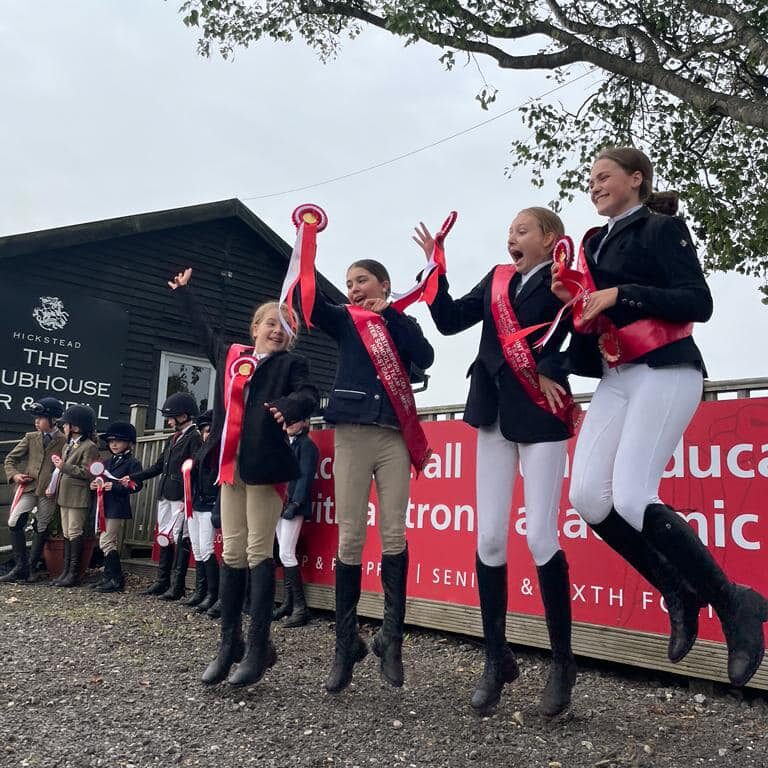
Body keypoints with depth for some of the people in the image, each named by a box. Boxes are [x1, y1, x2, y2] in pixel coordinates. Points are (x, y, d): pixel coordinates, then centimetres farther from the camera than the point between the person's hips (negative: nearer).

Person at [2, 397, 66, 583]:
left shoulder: (65, 441, -2)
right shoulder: (30, 438, 8)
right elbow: (10, 458, 14)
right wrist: (14, 474, -2)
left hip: (49, 491, -3)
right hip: (28, 487, 3)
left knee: (41, 529, 6)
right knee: (14, 523, -8)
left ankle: (33, 567, 20)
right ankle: (20, 566, 3)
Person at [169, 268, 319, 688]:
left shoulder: (292, 363, 4)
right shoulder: (230, 356, 17)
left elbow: (309, 395, -13)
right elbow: (204, 330, 34)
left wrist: (289, 408, -36)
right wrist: (185, 292, 46)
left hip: (265, 465, -5)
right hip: (231, 464, 5)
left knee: (258, 552, -5)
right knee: (232, 552, 8)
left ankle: (259, 647, 2)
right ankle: (229, 642, 18)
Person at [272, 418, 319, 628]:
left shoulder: (306, 445, -4)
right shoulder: (287, 444, 19)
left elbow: (305, 476, -12)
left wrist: (295, 504, -19)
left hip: (294, 506, -8)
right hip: (280, 504, 8)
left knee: (286, 554, -12)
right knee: (285, 555, 9)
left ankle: (300, 607, -7)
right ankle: (288, 603, 14)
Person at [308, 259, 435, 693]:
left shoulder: (402, 323, 14)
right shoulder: (345, 320, 13)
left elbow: (426, 357, -5)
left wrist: (388, 315, 0)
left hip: (395, 436, 0)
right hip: (352, 433, 0)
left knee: (394, 535, -2)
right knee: (350, 538, -3)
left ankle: (392, 637, 8)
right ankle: (347, 642, 7)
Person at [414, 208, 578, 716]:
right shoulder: (497, 280, 15)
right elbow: (450, 321, 8)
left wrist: (549, 373, -18)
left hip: (542, 418, -5)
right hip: (495, 415, 5)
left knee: (540, 539, -7)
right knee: (489, 539, 2)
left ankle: (563, 661, 13)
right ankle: (497, 658, 15)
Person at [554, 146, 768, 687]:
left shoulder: (662, 228, 0)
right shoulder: (597, 243, 21)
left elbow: (699, 303, -12)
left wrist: (620, 294, -16)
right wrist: (574, 299, 4)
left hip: (664, 372, -7)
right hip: (616, 378, 7)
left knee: (632, 500, -20)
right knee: (589, 498, -8)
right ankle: (680, 594, 10)